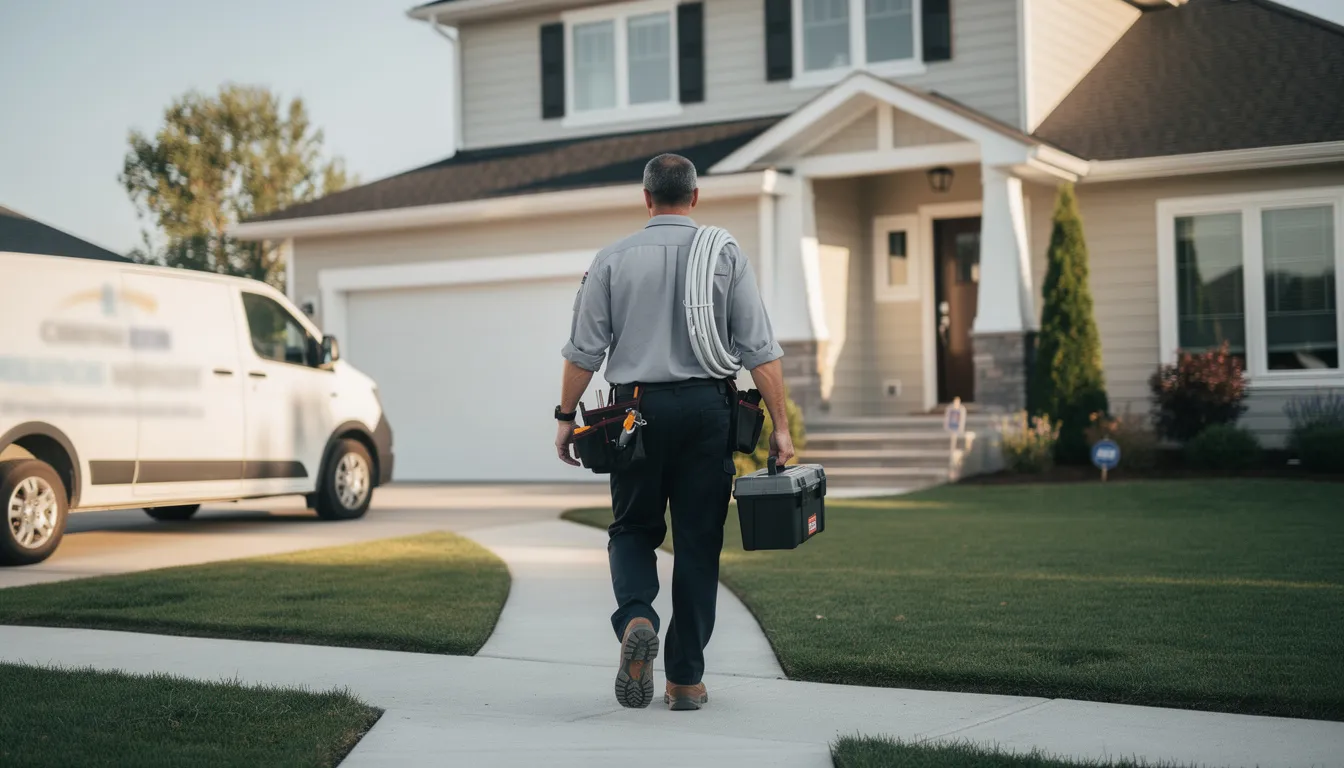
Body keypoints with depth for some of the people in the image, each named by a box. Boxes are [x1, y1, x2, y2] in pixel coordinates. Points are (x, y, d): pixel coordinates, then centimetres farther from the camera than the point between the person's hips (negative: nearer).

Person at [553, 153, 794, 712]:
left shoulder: (613, 260, 3)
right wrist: (780, 426, 1)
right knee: (697, 542, 6)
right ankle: (685, 679, 9)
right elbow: (761, 350, -1)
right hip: (707, 408, 0)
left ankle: (636, 618, -12)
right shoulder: (726, 256, 4)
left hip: (636, 409, 0)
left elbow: (583, 351, 1)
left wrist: (566, 418, 10)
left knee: (633, 528, 16)